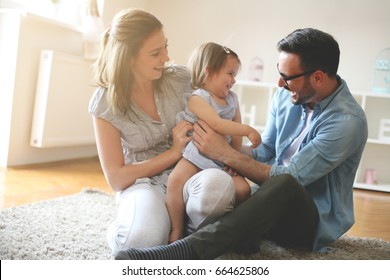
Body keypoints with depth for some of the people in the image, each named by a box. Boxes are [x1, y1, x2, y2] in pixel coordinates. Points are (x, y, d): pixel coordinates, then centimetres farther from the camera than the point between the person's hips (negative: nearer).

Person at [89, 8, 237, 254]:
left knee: (218, 184, -35)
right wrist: (174, 151, -15)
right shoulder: (105, 103, -11)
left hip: (188, 174, 3)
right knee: (143, 238, -37)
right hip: (143, 183, -2)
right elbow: (117, 179, -9)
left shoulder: (180, 78, -6)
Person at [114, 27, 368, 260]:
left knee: (284, 185, -39)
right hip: (276, 207, 7)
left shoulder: (347, 121, -20)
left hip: (317, 222, -6)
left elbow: (288, 177, -24)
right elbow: (264, 152, 6)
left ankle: (186, 251, -48)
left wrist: (224, 152, -23)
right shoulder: (287, 95, 2)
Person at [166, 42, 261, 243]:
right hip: (196, 155, -5)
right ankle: (176, 230, -16)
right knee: (176, 180, -30)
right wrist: (248, 130, -22)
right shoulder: (197, 98, -8)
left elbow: (236, 133, 13)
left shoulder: (232, 99, 13)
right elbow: (216, 124, -22)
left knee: (243, 189, -15)